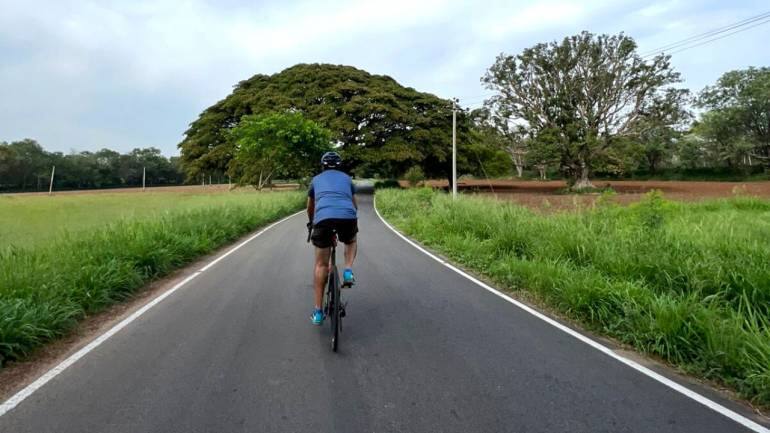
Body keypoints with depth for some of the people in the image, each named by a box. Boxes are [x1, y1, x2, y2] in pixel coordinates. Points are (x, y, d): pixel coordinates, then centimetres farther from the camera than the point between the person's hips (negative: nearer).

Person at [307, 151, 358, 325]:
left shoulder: (316, 179, 30)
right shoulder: (346, 178, 29)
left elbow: (310, 208, 42)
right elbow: (355, 205, 40)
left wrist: (311, 223, 62)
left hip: (323, 218, 0)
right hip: (348, 216, 1)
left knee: (321, 264, 10)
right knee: (351, 242, 35)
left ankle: (318, 311, 10)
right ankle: (348, 271, 9)